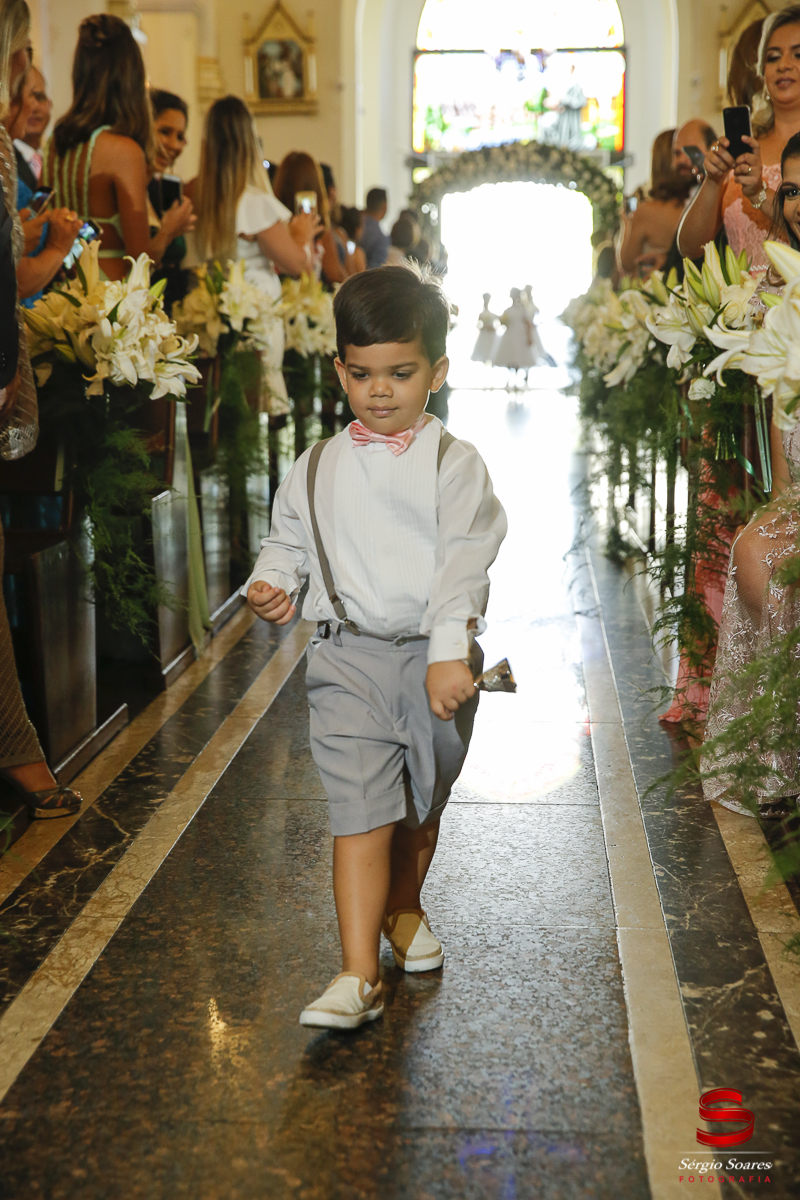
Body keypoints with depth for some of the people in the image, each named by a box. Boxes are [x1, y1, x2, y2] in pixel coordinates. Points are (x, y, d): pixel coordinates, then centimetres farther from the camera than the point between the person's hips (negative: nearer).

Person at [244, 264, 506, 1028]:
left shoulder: (455, 464, -4)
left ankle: (403, 909, 45)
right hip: (348, 657, 0)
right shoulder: (317, 469, 6)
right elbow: (289, 539, 19)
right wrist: (271, 581, -4)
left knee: (421, 806, 19)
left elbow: (465, 563, -12)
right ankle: (358, 974, -5)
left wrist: (450, 655, -22)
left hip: (435, 658, 0)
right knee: (362, 814, -8)